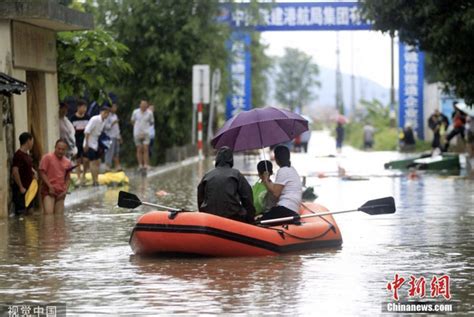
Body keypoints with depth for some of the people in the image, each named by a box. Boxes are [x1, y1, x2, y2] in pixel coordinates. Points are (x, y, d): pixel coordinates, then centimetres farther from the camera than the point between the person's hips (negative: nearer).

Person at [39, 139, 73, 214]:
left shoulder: (67, 162, 11)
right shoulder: (47, 157, -3)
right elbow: (42, 173, -7)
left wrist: (65, 190, 1)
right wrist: (50, 186, -14)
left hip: (60, 193, 5)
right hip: (48, 191, -5)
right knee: (48, 214, -19)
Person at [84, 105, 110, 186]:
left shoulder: (103, 121, 5)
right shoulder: (94, 119, -20)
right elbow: (87, 131, -22)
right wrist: (86, 144, -22)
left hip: (96, 144, 8)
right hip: (90, 144, -8)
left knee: (97, 162, 9)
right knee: (93, 162, -9)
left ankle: (96, 180, 15)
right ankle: (94, 181, -7)